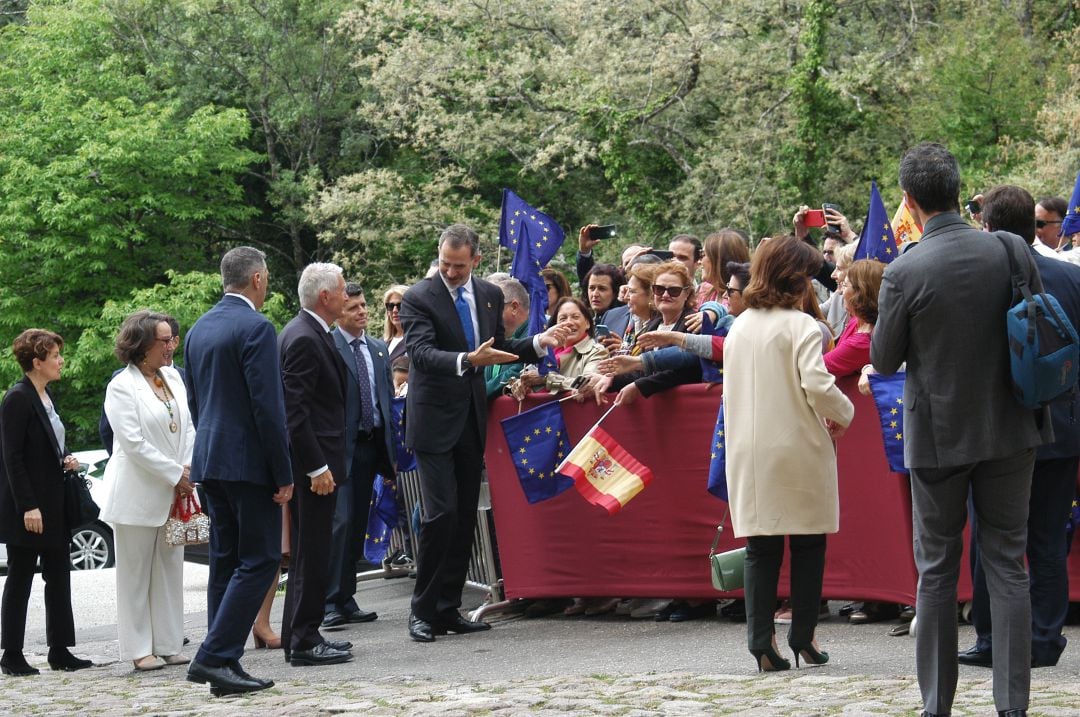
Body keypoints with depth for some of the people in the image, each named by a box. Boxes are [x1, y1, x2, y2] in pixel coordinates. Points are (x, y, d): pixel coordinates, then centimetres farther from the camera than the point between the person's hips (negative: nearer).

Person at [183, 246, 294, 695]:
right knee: (260, 559, -5)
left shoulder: (199, 329, 13)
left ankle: (224, 664, 12)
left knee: (225, 560, 12)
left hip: (209, 458, 9)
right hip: (248, 461, -8)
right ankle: (213, 657, -13)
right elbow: (267, 407, -17)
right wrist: (283, 474, -13)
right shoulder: (256, 328, -13)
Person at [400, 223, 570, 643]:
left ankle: (449, 609, 14)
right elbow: (421, 352, -23)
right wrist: (466, 360, -37)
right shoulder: (419, 298, -10)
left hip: (472, 420, 6)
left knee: (465, 517, 8)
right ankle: (423, 611, -3)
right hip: (435, 420, -6)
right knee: (441, 514, -12)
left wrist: (539, 343, 2)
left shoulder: (489, 295, 9)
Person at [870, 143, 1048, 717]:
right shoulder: (1013, 251, -6)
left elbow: (883, 360, -5)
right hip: (1010, 431, 3)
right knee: (1007, 565, 8)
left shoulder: (905, 272, -16)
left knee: (937, 571, 8)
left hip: (940, 434, -3)